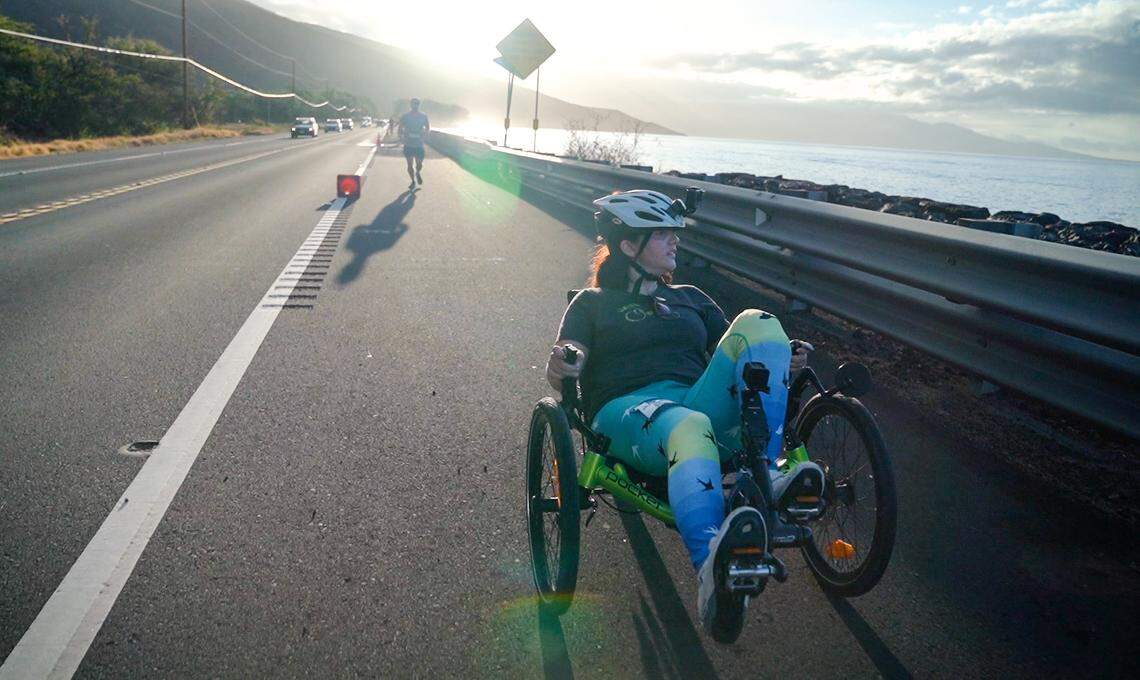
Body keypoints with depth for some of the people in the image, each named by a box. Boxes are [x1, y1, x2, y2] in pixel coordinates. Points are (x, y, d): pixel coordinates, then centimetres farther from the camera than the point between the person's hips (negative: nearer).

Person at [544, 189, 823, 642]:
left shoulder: (690, 299, 32)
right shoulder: (594, 303, 21)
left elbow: (734, 356, 22)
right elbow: (565, 372, 4)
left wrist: (782, 362, -1)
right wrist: (560, 368, -23)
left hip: (702, 402, 4)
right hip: (627, 412, -4)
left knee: (757, 322, -19)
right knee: (689, 426, -41)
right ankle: (712, 575, -61)